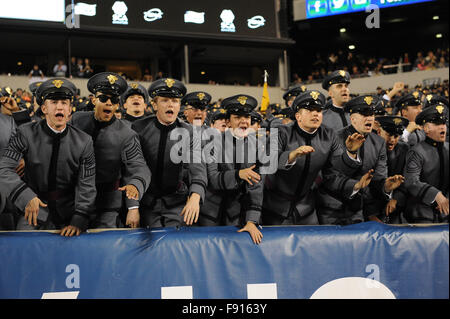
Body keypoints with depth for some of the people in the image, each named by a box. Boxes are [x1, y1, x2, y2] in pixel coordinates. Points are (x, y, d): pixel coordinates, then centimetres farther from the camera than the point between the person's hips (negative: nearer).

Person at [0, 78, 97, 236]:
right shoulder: (26, 134, -5)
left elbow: (86, 185, -7)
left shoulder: (84, 142, -3)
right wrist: (25, 197, -29)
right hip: (33, 211, 0)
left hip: (68, 213, 0)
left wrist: (79, 220, -20)